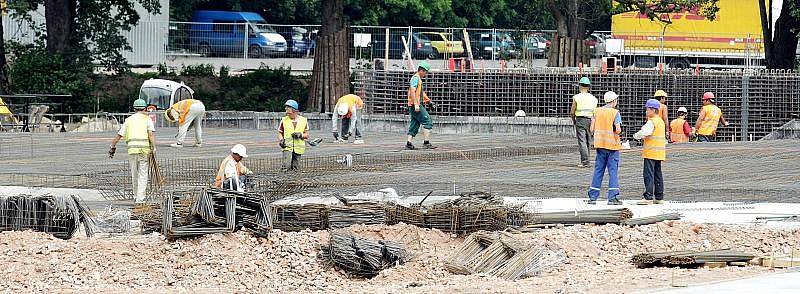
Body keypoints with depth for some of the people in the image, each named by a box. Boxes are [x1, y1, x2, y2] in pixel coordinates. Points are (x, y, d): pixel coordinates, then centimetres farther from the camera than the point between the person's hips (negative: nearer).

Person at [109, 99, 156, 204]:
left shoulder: (128, 120, 16)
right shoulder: (147, 119, 8)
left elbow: (119, 135, 17)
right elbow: (151, 134, -8)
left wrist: (112, 147, 26)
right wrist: (153, 148, -12)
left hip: (132, 148, 2)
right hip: (144, 149, -2)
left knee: (134, 174, 16)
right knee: (143, 174, 1)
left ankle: (136, 196, 25)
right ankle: (140, 198, -7)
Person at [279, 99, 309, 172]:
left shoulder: (303, 120, 6)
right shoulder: (284, 120, 5)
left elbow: (307, 135, 9)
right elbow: (280, 133, 12)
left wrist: (300, 135, -11)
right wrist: (281, 140, -9)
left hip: (298, 148, 1)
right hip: (287, 147, -1)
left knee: (295, 169, 1)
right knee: (286, 166, -20)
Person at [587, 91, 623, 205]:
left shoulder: (596, 111, 3)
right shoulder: (615, 113, -10)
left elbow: (592, 129, 0)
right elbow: (618, 130, -17)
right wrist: (618, 131, 5)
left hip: (600, 144, 4)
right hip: (612, 144, -4)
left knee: (598, 170, 10)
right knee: (613, 171, 0)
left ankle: (593, 197, 9)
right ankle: (613, 197, -4)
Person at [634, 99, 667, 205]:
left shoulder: (651, 122, -13)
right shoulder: (661, 121, 16)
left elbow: (643, 133, -22)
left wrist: (636, 136, -2)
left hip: (651, 152, -9)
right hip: (659, 152, 9)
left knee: (648, 174, -9)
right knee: (657, 174, 12)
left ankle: (648, 197, -13)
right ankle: (659, 197, 14)